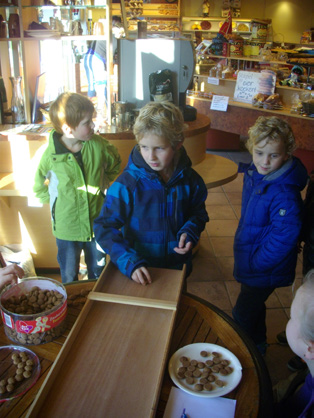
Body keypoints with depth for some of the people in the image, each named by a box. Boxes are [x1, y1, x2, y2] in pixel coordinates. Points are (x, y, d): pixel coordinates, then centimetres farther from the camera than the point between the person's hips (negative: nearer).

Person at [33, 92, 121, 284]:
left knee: (98, 274, 22)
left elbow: (115, 165, 9)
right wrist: (57, 200, -3)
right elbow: (39, 188, 0)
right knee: (69, 278, 18)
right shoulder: (49, 155, -17)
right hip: (67, 229, -1)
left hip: (97, 224, 2)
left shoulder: (99, 145, -13)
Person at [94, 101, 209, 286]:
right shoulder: (127, 184, -22)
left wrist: (189, 232, -14)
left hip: (178, 268, 3)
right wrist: (130, 262, -30)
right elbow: (104, 228, -19)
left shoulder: (190, 180, -12)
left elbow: (198, 213, 7)